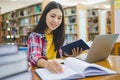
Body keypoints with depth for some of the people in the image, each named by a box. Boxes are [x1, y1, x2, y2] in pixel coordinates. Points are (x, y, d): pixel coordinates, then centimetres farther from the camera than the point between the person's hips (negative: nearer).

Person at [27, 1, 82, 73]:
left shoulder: (58, 35, 6)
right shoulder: (34, 36, -11)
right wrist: (47, 64, -47)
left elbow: (60, 55, 11)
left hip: (56, 72, 5)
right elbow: (34, 57, -27)